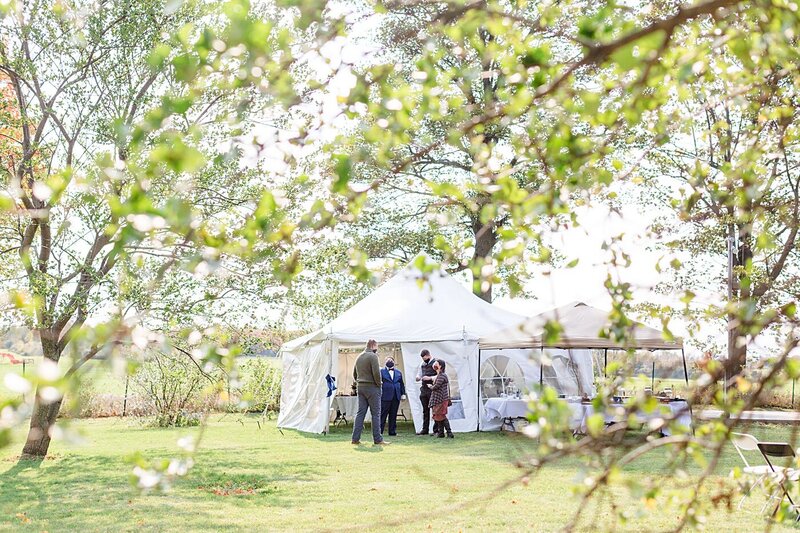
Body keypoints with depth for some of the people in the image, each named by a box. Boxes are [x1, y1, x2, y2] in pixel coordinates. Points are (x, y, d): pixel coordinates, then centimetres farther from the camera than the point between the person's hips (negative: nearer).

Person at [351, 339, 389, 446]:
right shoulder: (373, 356, -11)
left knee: (360, 412, 8)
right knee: (376, 413, -2)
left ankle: (355, 438, 5)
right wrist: (379, 384, -6)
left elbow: (354, 374, 18)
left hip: (360, 387, 7)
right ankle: (377, 439, -1)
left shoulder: (359, 357, 14)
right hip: (372, 387, -7)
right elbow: (376, 373, -19)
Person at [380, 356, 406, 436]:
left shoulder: (398, 372, 17)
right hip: (385, 397, -4)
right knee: (383, 415, -3)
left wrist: (403, 394, 9)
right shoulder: (381, 371, 3)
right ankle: (379, 431, 1)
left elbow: (402, 384, 18)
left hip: (396, 397, 4)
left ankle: (392, 431, 13)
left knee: (393, 415, 7)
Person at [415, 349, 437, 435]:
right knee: (425, 410, 10)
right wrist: (418, 377, 2)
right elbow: (419, 374, 25)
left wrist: (430, 378, -21)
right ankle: (425, 429, 15)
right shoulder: (422, 364, 15)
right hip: (423, 389, 7)